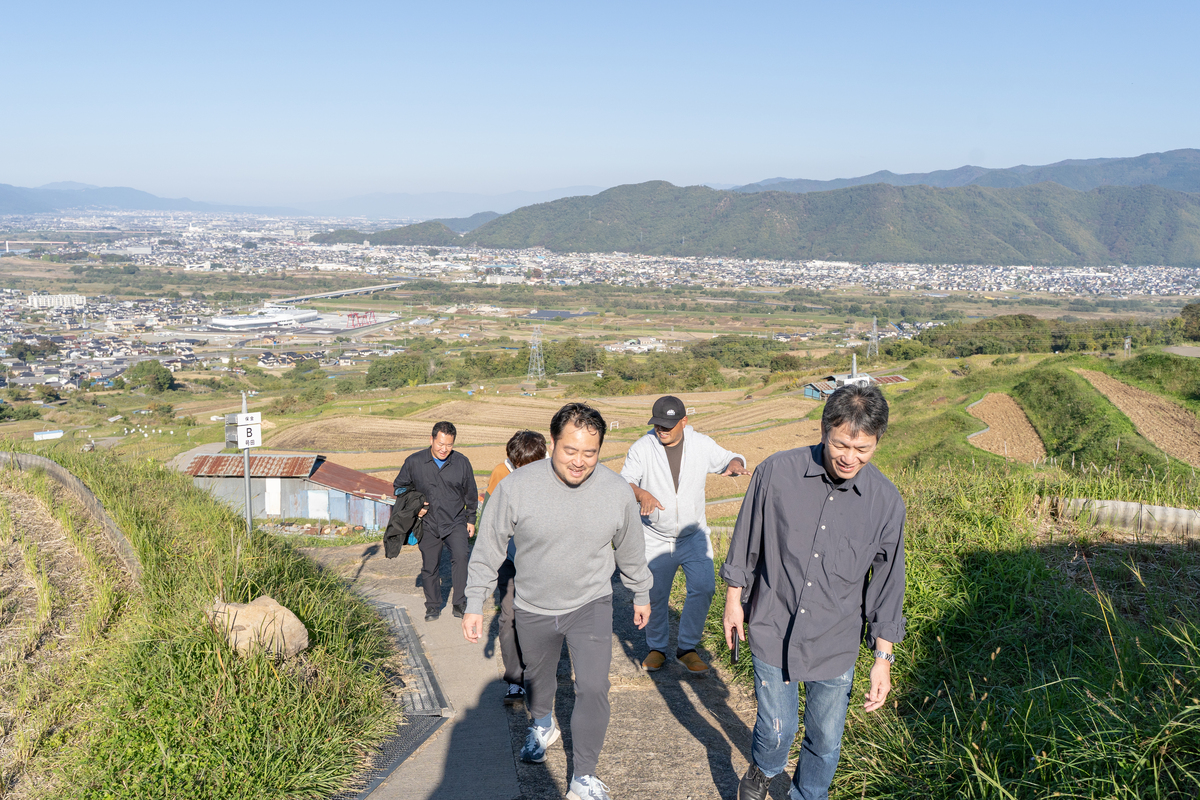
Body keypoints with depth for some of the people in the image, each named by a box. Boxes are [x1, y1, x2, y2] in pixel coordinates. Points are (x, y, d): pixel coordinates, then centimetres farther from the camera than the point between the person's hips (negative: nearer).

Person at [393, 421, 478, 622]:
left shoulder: (462, 462, -3)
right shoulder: (414, 462, -5)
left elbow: (470, 494, 10)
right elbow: (399, 487, 9)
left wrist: (471, 520, 13)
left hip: (455, 523, -1)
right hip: (428, 525, 1)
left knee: (460, 556, -23)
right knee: (430, 568, 9)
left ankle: (460, 603, -14)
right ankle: (433, 606, 29)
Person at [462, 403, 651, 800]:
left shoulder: (617, 491, -15)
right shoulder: (516, 487, -21)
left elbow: (630, 549, 4)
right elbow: (488, 549, -9)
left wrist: (641, 594, 15)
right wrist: (474, 604, -6)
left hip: (591, 606, 0)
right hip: (533, 609, 1)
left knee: (593, 689, -10)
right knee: (538, 678, 23)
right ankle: (542, 725, 56)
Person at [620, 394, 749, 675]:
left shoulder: (702, 444, -4)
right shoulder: (642, 448, -9)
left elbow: (727, 458, 8)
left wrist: (736, 463, -18)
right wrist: (640, 493, -35)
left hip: (693, 536, 1)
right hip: (655, 539, -1)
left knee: (704, 588, -10)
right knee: (654, 596, 8)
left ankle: (686, 647, 10)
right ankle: (657, 648, 31)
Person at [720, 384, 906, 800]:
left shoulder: (886, 501, -10)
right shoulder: (777, 472, -15)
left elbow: (886, 584, 0)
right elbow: (747, 540, 0)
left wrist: (883, 657, 3)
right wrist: (734, 598, 7)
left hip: (835, 644, 1)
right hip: (773, 630, -1)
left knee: (825, 738, 14)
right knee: (777, 728, 8)